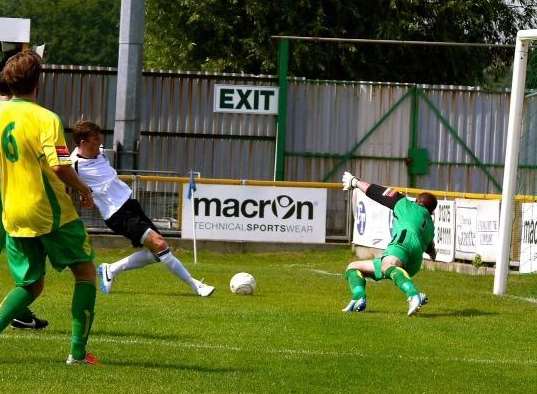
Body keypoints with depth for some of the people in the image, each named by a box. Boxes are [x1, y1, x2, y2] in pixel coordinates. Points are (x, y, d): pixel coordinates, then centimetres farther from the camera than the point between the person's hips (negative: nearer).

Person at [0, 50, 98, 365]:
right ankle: (78, 351, 4)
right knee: (86, 271, 11)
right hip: (51, 213, -5)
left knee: (30, 285, 17)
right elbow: (59, 166, -22)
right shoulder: (46, 118, -14)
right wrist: (84, 190, -6)